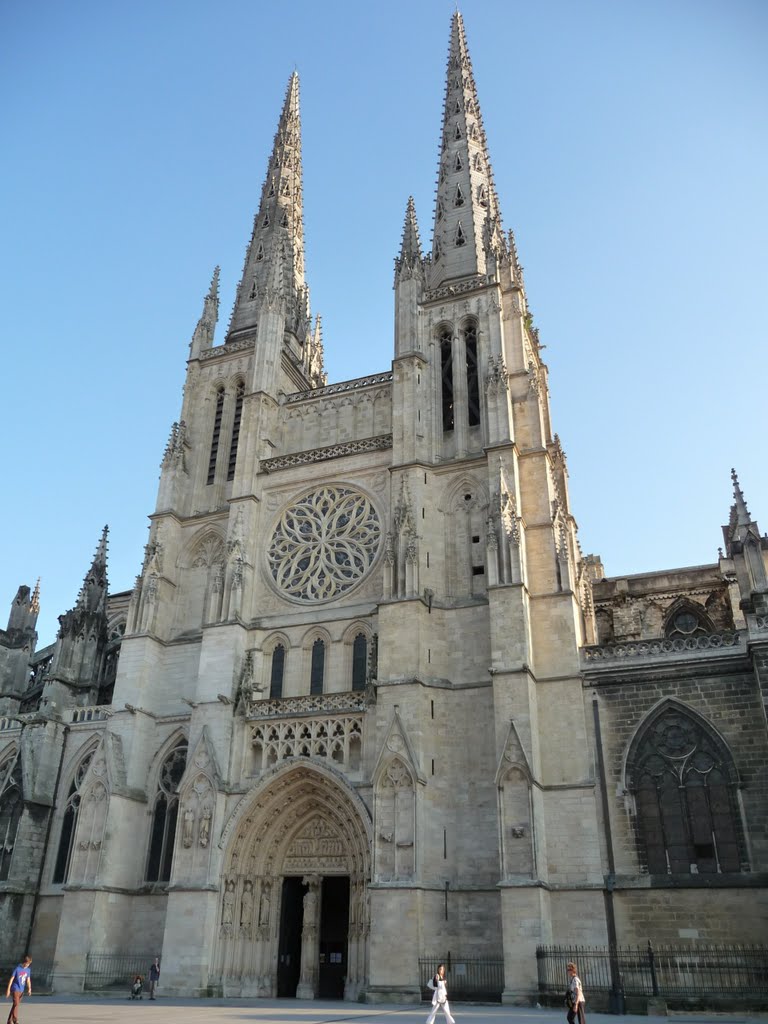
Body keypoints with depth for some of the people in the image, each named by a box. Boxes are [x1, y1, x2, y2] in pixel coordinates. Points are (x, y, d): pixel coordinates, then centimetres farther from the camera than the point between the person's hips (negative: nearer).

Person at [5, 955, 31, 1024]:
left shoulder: (28, 970, 5)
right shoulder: (17, 969, -13)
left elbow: (28, 980, 8)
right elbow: (11, 979, -10)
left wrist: (29, 989, -4)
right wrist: (8, 989, -10)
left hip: (21, 990, 6)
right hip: (15, 989, -6)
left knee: (15, 1005, 9)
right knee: (16, 1003, -16)